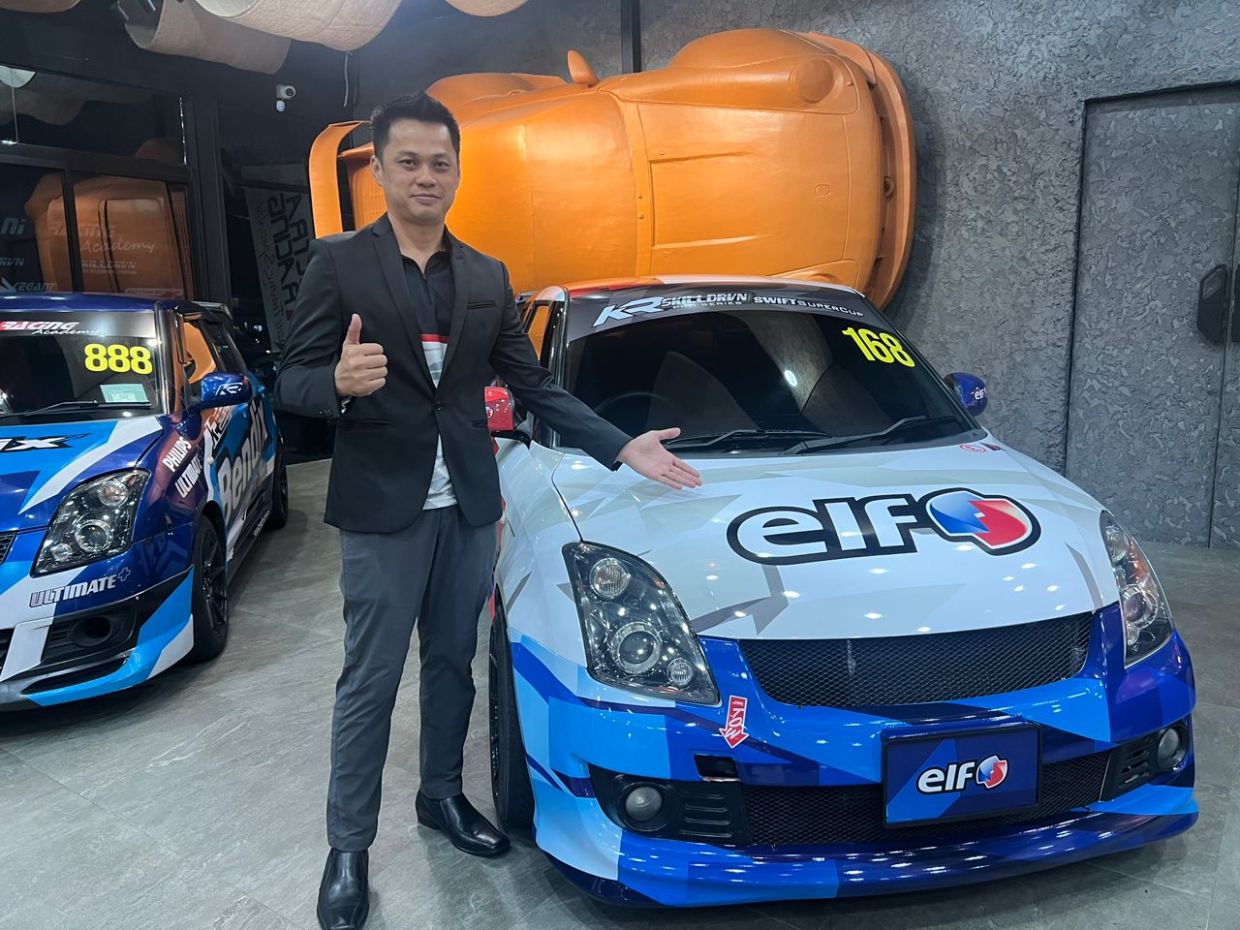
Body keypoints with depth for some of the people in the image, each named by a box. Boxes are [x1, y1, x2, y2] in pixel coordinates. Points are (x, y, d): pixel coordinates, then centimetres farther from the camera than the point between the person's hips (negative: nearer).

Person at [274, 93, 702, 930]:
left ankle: (442, 796, 37)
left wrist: (623, 447, -1)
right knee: (370, 683, 6)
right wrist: (339, 382, -32)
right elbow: (293, 381, -8)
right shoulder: (338, 262, -5)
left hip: (469, 509, 4)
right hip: (383, 511, -4)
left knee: (454, 666, 17)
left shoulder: (488, 277, 8)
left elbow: (536, 385, 7)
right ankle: (349, 847, 23)